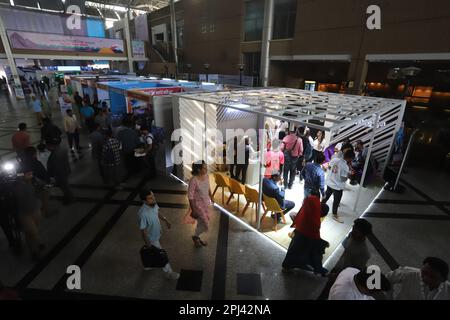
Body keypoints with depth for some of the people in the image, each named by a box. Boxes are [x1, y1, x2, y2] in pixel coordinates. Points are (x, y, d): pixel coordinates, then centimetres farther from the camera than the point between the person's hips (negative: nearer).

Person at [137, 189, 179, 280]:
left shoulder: (154, 204, -19)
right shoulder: (143, 214, -40)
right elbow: (143, 231, -27)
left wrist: (165, 220, 12)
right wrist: (147, 244, -17)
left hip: (157, 233, 7)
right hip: (152, 238, -7)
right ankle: (169, 272, 34)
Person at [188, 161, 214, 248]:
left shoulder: (206, 176, -8)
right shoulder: (193, 180, -28)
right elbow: (190, 196, -22)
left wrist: (211, 197, 21)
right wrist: (193, 210, -19)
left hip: (206, 203, 7)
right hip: (198, 205, -7)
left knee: (201, 222, 22)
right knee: (205, 225, 2)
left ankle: (197, 237, 45)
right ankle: (195, 237, 30)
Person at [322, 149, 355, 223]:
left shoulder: (335, 159, -8)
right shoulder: (345, 166, -26)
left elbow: (329, 167, 8)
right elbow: (344, 179, -21)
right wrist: (349, 172, -12)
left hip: (329, 183, 6)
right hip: (338, 186, -6)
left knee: (326, 196, 25)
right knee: (336, 201, 13)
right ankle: (335, 215, 30)